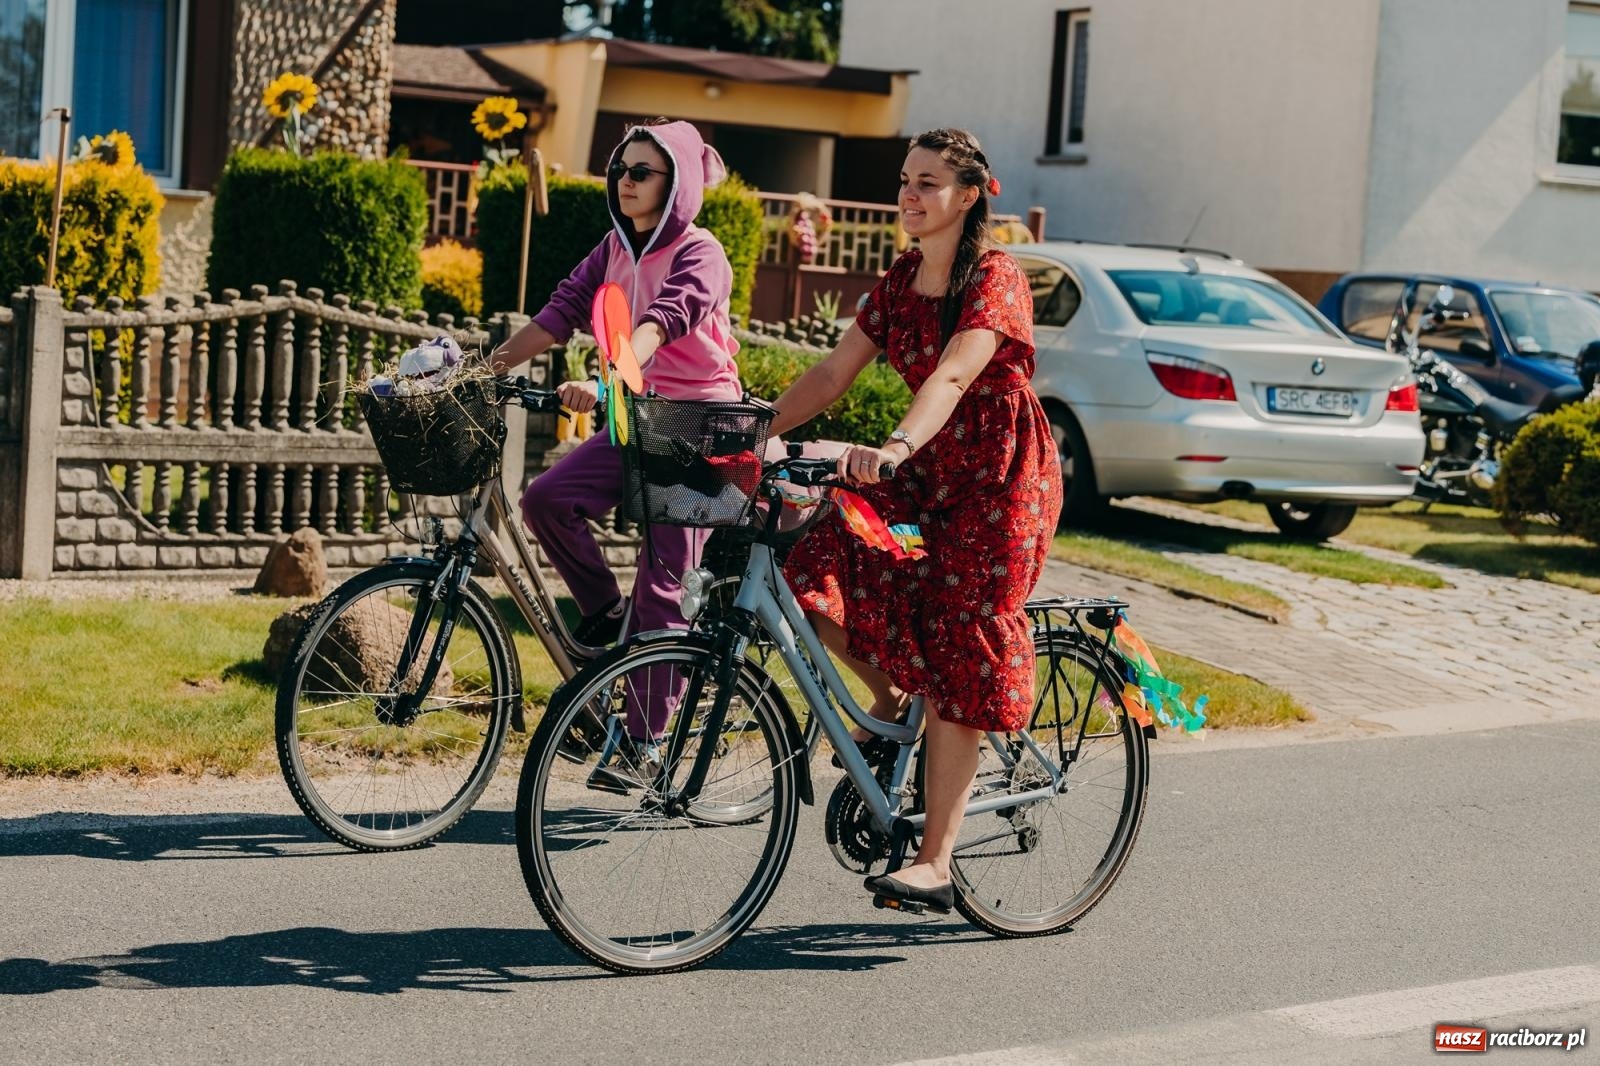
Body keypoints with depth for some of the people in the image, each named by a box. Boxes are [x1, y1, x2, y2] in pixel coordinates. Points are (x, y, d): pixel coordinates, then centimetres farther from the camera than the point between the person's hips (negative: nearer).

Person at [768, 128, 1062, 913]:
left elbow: (951, 376, -32)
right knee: (821, 579, -16)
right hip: (927, 472, 7)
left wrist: (893, 448, -48)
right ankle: (889, 695, 14)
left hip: (1000, 480, -6)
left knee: (954, 669, -7)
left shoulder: (996, 281, -15)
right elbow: (834, 372, 3)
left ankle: (935, 863, 0)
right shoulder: (901, 281, 7)